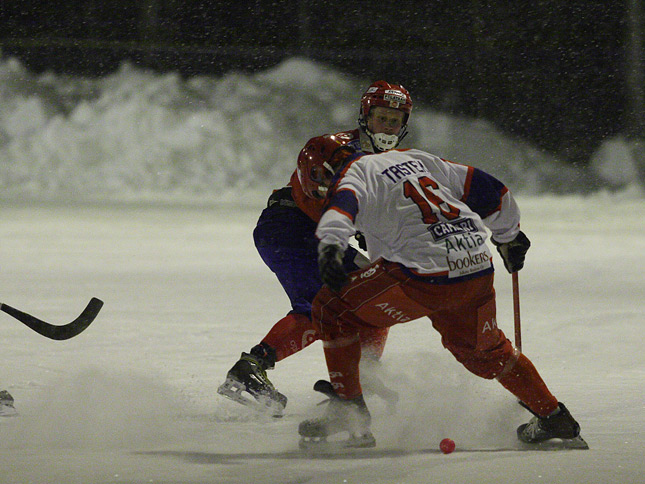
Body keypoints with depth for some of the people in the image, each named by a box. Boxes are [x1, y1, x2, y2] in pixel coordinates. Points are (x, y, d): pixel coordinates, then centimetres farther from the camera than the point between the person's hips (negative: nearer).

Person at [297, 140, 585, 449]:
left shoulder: (356, 173, 5)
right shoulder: (414, 158, 25)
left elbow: (343, 203, -21)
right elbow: (486, 188, 29)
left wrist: (330, 247, -40)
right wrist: (509, 235, 45)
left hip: (428, 273, -7)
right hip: (480, 270, 7)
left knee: (332, 310, 8)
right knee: (483, 348, 33)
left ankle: (348, 410, 5)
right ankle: (553, 416, 39)